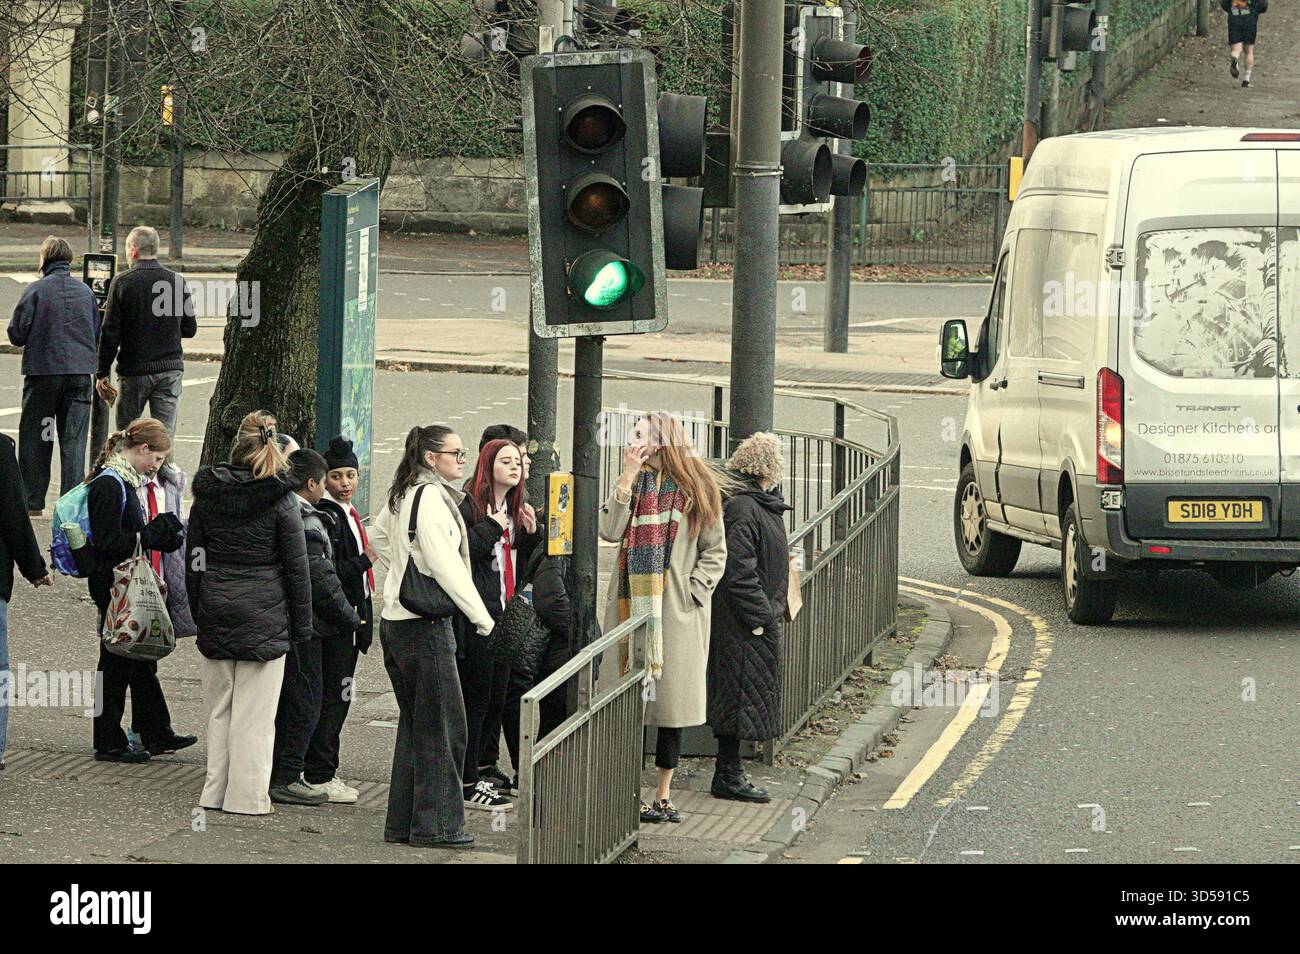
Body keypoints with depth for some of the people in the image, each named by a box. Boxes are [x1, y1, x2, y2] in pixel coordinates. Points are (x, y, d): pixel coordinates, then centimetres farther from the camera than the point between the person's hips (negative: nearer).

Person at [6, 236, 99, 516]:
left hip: (43, 370, -3)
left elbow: (16, 334, -7)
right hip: (80, 373, 3)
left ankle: (33, 502, 6)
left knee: (35, 438, 6)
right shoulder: (85, 291, 5)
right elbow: (97, 333, 12)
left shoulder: (36, 291, -8)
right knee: (74, 440, 5)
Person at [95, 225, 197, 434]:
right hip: (170, 369, 2)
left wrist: (102, 374, -1)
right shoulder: (177, 282, 2)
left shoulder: (122, 282, -7)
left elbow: (110, 333, -8)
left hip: (134, 370, -2)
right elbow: (190, 329, 8)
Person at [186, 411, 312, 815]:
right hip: (264, 615, -3)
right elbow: (297, 567, -5)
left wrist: (198, 611, 16)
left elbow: (192, 559, 8)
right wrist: (301, 625, 2)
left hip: (215, 612, 3)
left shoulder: (206, 494, 2)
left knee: (218, 708, 13)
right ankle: (247, 794, 4)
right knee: (254, 713, 2)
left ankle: (216, 790, 16)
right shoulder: (280, 500, -8)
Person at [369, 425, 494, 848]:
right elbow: (445, 564, -21)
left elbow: (379, 539, 29)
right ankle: (436, 824, 1)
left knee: (414, 725, 15)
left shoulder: (401, 495, 11)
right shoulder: (430, 497, -16)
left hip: (395, 619, 9)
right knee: (442, 726, -2)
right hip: (425, 623, -9)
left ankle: (402, 822, 18)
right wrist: (480, 614, -14)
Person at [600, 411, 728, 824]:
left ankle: (663, 796, 9)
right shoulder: (634, 483, 10)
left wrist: (694, 591, -7)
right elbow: (610, 530, -5)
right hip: (631, 604, 2)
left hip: (676, 611, -2)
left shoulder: (697, 488, 2)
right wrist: (627, 478, -7)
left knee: (671, 702, 1)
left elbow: (715, 550, 5)